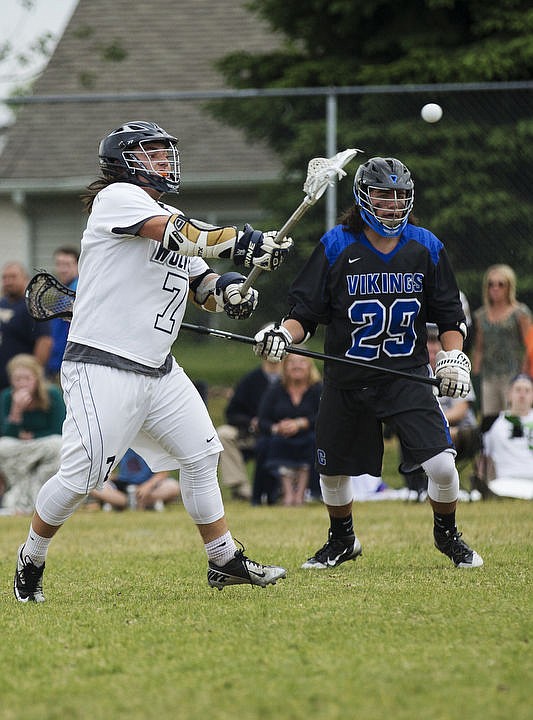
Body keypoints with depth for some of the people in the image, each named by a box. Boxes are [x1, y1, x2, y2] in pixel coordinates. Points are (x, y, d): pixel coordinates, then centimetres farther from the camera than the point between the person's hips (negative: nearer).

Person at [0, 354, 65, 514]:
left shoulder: (52, 395, -13)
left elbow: (59, 432, -11)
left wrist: (31, 436, -12)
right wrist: (16, 410, -30)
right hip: (20, 455, 1)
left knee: (56, 444, -33)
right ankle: (21, 496, -16)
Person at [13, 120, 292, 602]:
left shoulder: (173, 219, 18)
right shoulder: (117, 197, -8)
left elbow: (201, 285, 18)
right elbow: (176, 236, -22)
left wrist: (227, 290, -5)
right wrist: (240, 242, -26)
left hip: (158, 371, 9)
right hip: (102, 367, -9)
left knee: (201, 454, 7)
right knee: (81, 476, -10)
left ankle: (224, 561, 15)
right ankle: (30, 561, 9)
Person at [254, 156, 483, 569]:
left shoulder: (426, 248, 1)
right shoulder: (336, 246, -5)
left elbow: (450, 315, 9)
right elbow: (305, 313, -3)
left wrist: (454, 357, -6)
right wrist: (283, 335, -22)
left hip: (408, 377, 0)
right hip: (346, 379, 0)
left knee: (442, 465, -13)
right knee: (333, 471, 11)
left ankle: (447, 534, 15)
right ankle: (343, 541, 39)